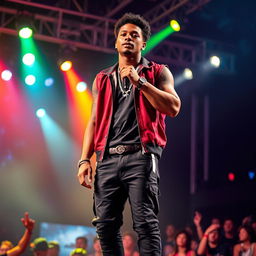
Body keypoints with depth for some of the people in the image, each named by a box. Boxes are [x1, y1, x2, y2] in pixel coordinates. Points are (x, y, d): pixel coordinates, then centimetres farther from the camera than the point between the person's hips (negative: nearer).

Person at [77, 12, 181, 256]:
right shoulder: (102, 79, 22)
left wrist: (139, 82, -8)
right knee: (105, 224, -1)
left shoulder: (158, 73, 12)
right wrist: (85, 160, 7)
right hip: (108, 159, 4)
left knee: (145, 222, -12)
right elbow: (94, 122, 18)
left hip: (140, 156, -4)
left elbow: (173, 107, -3)